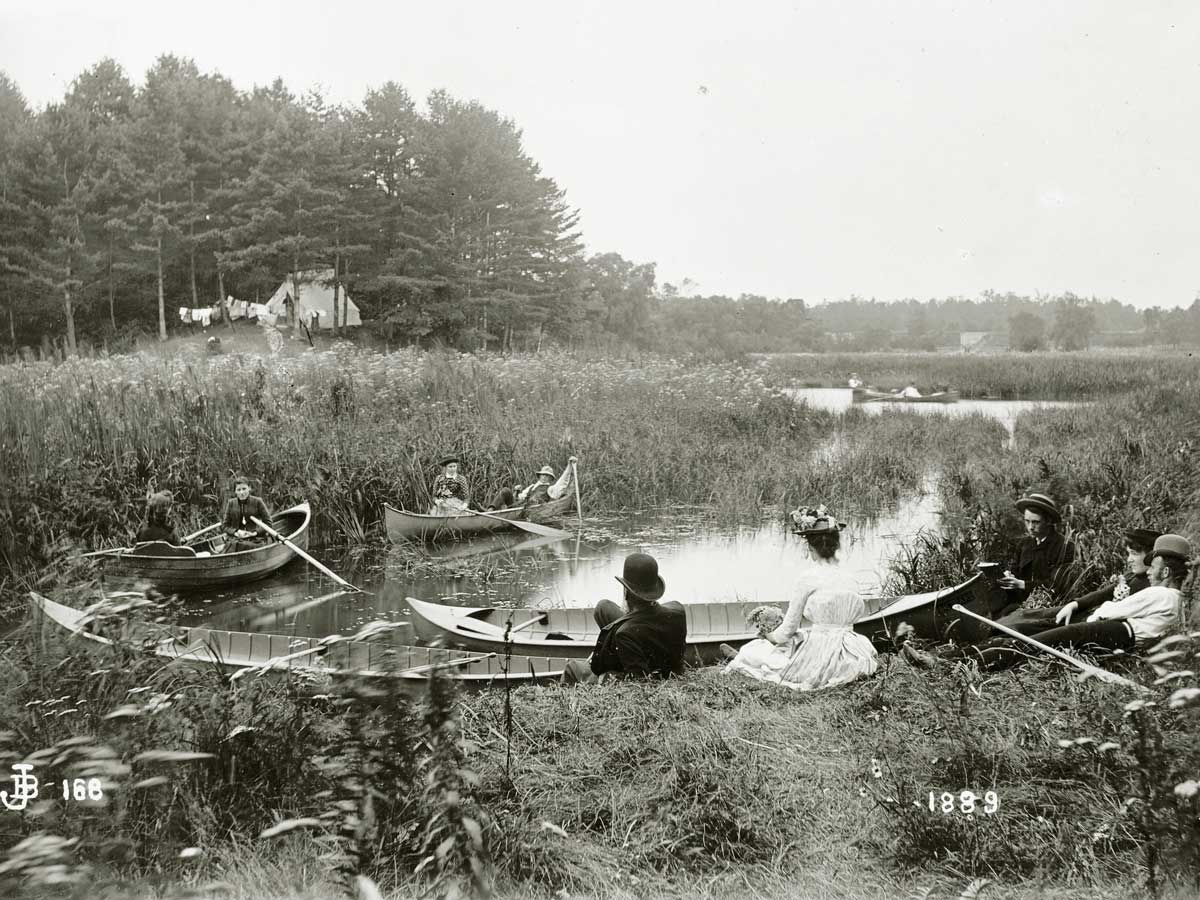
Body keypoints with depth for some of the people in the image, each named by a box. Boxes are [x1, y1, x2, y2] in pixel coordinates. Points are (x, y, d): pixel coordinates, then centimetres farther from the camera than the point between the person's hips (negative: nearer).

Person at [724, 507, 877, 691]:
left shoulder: (809, 577, -13)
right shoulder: (851, 580, 3)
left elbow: (789, 628, -8)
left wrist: (770, 637, 14)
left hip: (815, 661, -6)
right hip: (847, 661, 6)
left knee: (750, 651, 14)